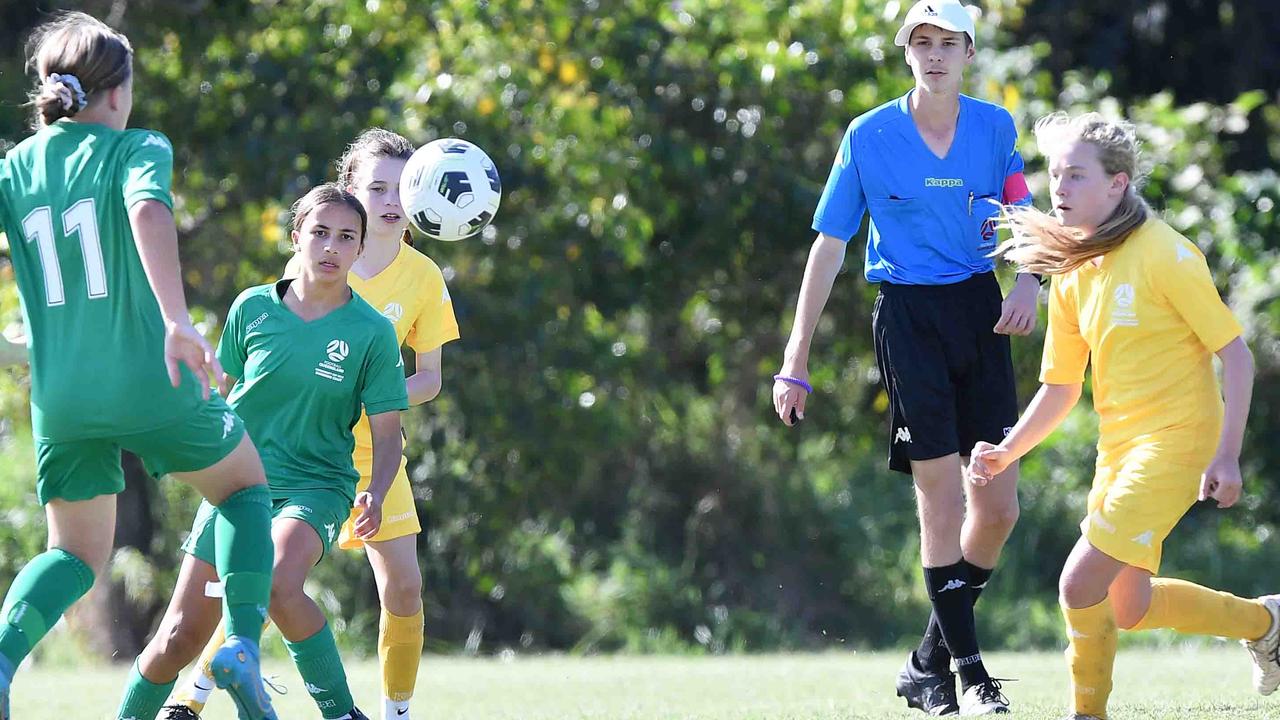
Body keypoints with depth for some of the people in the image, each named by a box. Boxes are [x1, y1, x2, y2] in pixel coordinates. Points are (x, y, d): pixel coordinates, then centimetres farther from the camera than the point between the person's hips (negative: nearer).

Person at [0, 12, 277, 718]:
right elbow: (148, 211, -23)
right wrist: (176, 320, -33)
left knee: (77, 554, 18)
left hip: (59, 399, 4)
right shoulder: (135, 149, -2)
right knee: (244, 485, 23)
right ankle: (241, 645, 3)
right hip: (149, 383, -4)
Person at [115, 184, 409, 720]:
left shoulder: (371, 333, -5)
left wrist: (376, 494, -21)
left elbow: (387, 434, -4)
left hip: (315, 485, -3)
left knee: (280, 585, -35)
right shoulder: (254, 309, 1)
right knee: (181, 636, -2)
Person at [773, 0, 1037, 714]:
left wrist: (1031, 280, -12)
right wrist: (796, 362, 0)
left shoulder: (996, 127, 4)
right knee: (942, 500, -8)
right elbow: (829, 248, 1)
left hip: (980, 308, 4)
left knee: (999, 507, 2)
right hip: (908, 314, -4)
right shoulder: (869, 136, -4)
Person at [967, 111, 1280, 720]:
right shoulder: (1072, 275, 7)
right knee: (1127, 607, 14)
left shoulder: (1163, 254, -15)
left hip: (1174, 440, -8)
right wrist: (1007, 452, 0)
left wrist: (1227, 456, -18)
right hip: (1119, 446, 8)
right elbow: (1060, 387, 14)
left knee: (1080, 583, -17)